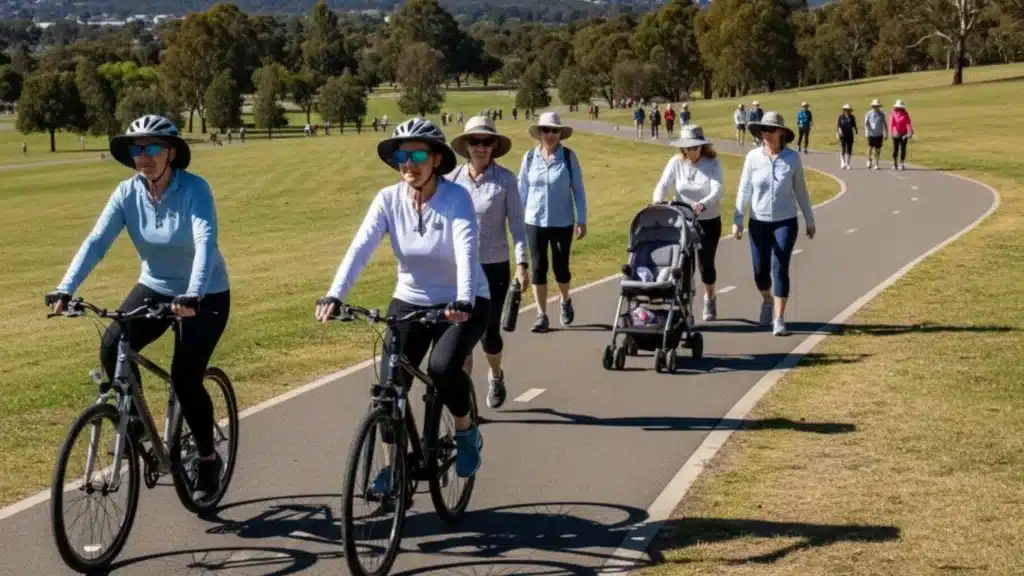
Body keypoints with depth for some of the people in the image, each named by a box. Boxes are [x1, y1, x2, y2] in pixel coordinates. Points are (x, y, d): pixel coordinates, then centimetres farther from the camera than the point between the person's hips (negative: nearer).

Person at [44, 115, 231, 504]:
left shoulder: (194, 190, -22)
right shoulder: (128, 193, -10)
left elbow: (205, 241, -35)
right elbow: (96, 242, -17)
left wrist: (193, 295, -50)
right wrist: (65, 290, -31)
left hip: (205, 296, -4)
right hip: (155, 288, 4)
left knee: (185, 378, -13)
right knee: (112, 347, -21)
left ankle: (208, 460, 10)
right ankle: (134, 422, 3)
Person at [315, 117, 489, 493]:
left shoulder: (456, 198, -19)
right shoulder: (388, 199, -10)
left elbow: (467, 249, -33)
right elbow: (360, 247, -21)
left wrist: (463, 301, -50)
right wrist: (335, 295, -36)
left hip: (463, 303, -3)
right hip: (410, 302, 4)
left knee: (443, 367, -27)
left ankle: (466, 432, 1)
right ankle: (392, 465, 12)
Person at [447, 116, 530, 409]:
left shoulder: (505, 179, -5)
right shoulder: (452, 179, 0)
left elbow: (516, 222, -4)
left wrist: (521, 263, -10)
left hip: (494, 266, -1)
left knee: (489, 331, 3)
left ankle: (495, 376, 34)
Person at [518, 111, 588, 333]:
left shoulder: (569, 156, -4)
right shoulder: (530, 157, -1)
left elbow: (578, 189, -1)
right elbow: (522, 190, 6)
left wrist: (581, 220, -3)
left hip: (562, 222, -1)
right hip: (535, 222, 1)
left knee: (560, 266, 4)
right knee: (538, 268, 1)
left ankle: (566, 300, 34)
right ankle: (541, 315, 9)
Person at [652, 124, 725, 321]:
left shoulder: (713, 163, -10)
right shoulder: (676, 162, -4)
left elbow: (717, 191, -22)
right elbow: (663, 185, -13)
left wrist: (703, 204, -42)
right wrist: (658, 205, -33)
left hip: (709, 221, -1)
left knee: (706, 262, 4)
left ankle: (709, 298, 31)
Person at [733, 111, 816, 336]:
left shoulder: (792, 157, -5)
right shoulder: (753, 157, -5)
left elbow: (801, 191, 4)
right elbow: (744, 190, -1)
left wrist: (809, 220, 8)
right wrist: (737, 219, -6)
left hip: (785, 222, -1)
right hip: (759, 222, 1)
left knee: (780, 269, -10)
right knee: (760, 270, 8)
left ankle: (779, 320, -5)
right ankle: (767, 301, 41)